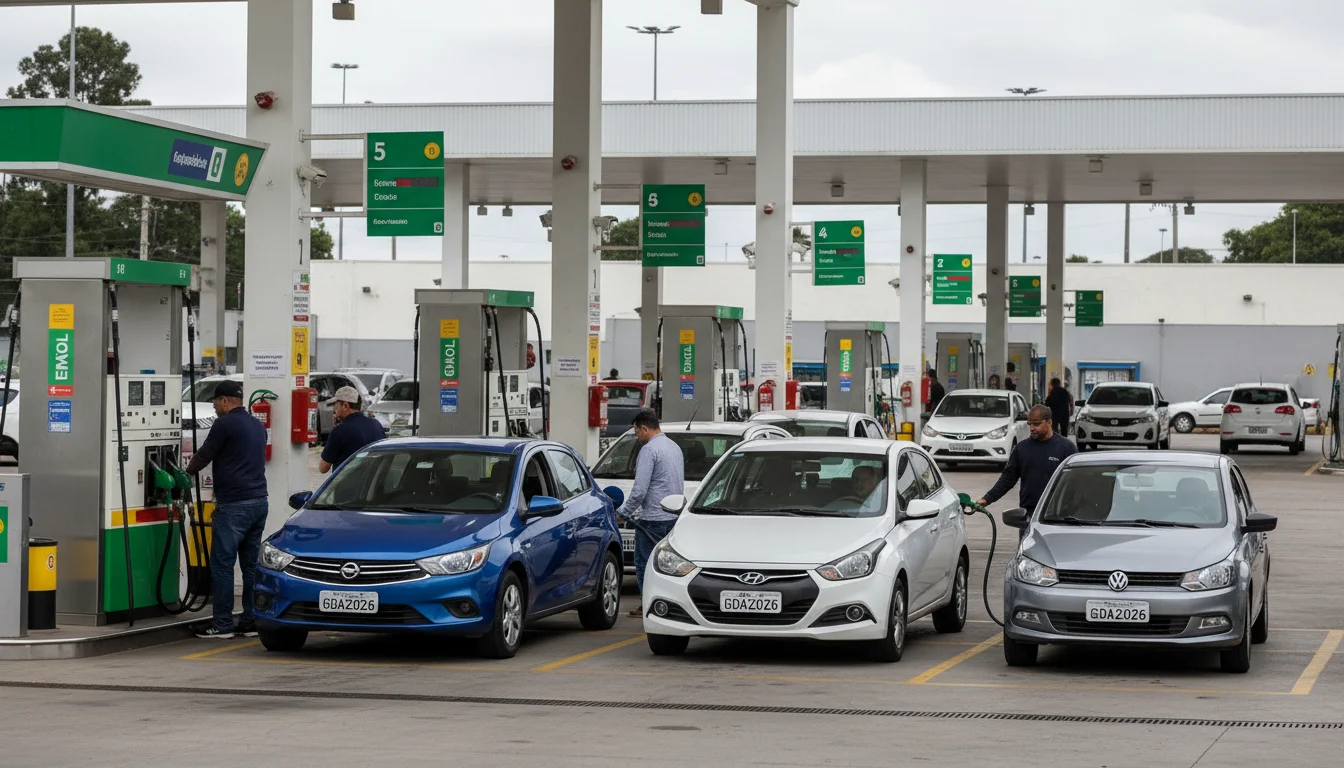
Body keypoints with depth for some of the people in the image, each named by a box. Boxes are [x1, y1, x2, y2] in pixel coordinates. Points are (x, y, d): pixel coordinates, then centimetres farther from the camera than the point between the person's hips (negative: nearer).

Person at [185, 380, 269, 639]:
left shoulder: (225, 423, -8)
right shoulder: (257, 426, 17)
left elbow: (204, 455, -3)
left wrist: (187, 473, 17)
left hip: (233, 505, -8)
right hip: (259, 501, 8)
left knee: (222, 564, -4)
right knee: (251, 564, 11)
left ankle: (222, 624, -4)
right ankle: (251, 621, 11)